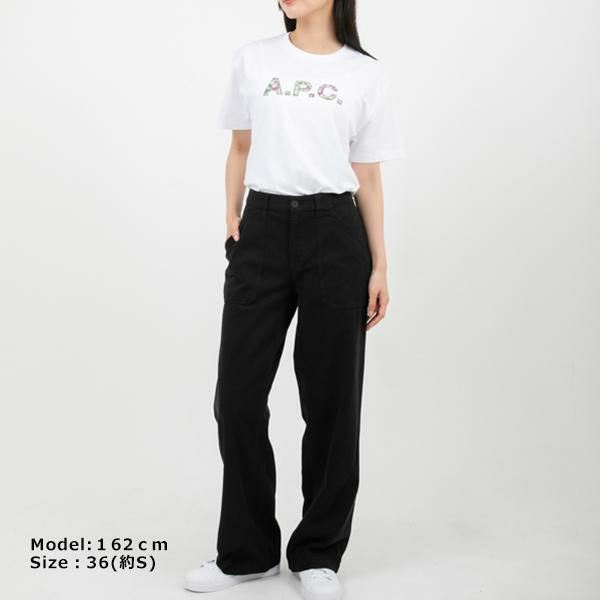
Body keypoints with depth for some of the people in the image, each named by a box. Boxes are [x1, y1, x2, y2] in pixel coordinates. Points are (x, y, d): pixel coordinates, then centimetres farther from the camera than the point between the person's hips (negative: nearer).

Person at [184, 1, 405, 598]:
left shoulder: (367, 76, 6)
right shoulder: (252, 59, 11)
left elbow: (368, 178, 7)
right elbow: (240, 149, 16)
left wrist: (379, 268, 3)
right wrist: (232, 219, 3)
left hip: (334, 233, -1)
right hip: (263, 228, 2)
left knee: (331, 398, 4)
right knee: (238, 394, 2)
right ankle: (246, 550, 20)